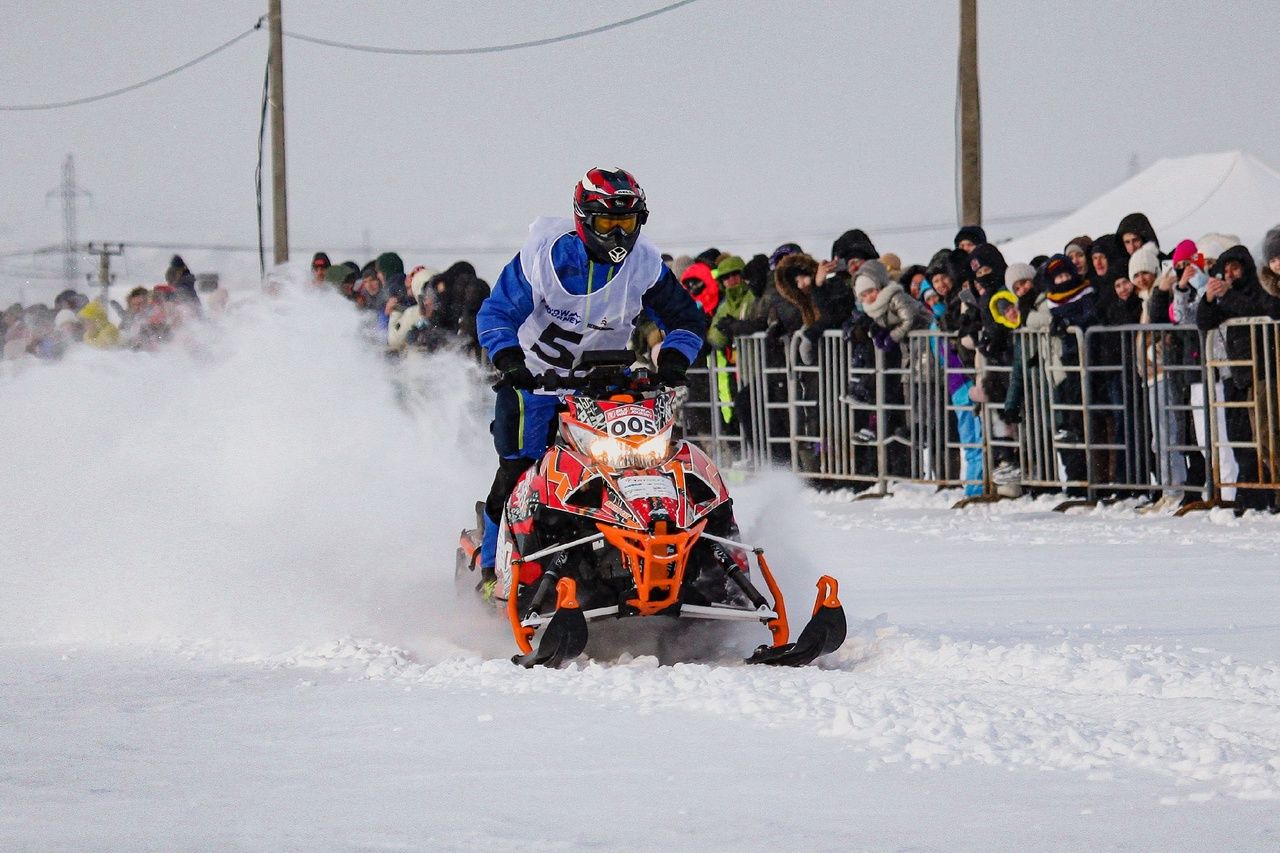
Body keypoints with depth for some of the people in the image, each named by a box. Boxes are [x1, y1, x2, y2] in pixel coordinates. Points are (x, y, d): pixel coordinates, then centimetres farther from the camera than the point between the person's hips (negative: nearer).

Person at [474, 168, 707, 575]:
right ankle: (493, 563, 3)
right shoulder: (544, 255, -18)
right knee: (518, 468, -10)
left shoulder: (645, 264, -11)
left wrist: (673, 358, -24)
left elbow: (687, 319, -3)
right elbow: (495, 313, -14)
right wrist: (509, 359, -32)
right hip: (536, 374, -3)